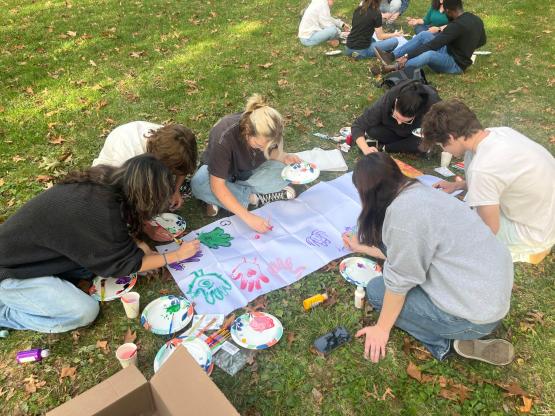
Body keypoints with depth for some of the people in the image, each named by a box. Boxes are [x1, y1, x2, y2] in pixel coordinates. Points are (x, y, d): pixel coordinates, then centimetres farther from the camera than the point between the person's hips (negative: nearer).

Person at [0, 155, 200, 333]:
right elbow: (126, 264, -16)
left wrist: (136, 244, -3)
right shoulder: (100, 212, -33)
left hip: (24, 250, 8)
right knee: (85, 312, -15)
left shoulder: (104, 179, -9)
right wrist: (176, 255, -7)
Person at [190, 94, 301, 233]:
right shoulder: (224, 137, -39)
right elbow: (217, 185, -39)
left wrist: (285, 157, -26)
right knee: (198, 184, -37)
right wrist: (248, 217, -45)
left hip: (250, 170, 4)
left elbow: (271, 151, -2)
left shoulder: (266, 132, -25)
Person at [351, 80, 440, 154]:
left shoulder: (432, 104, -39)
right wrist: (366, 149, -45)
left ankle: (385, 147, -15)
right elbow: (358, 125, -29)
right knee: (371, 130, -27)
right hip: (397, 130, 1)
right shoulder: (386, 101, -35)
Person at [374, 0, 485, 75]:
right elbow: (482, 40, 19)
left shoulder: (457, 26, -25)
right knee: (424, 35, -2)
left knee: (429, 54, -41)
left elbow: (432, 45, -28)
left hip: (456, 64, -9)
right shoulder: (477, 20, 2)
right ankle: (391, 56, -12)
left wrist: (407, 56, -27)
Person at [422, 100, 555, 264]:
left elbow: (490, 230, -19)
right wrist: (457, 185, 13)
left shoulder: (482, 169, -32)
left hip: (534, 234, -8)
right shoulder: (500, 131, -7)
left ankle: (527, 249, 11)